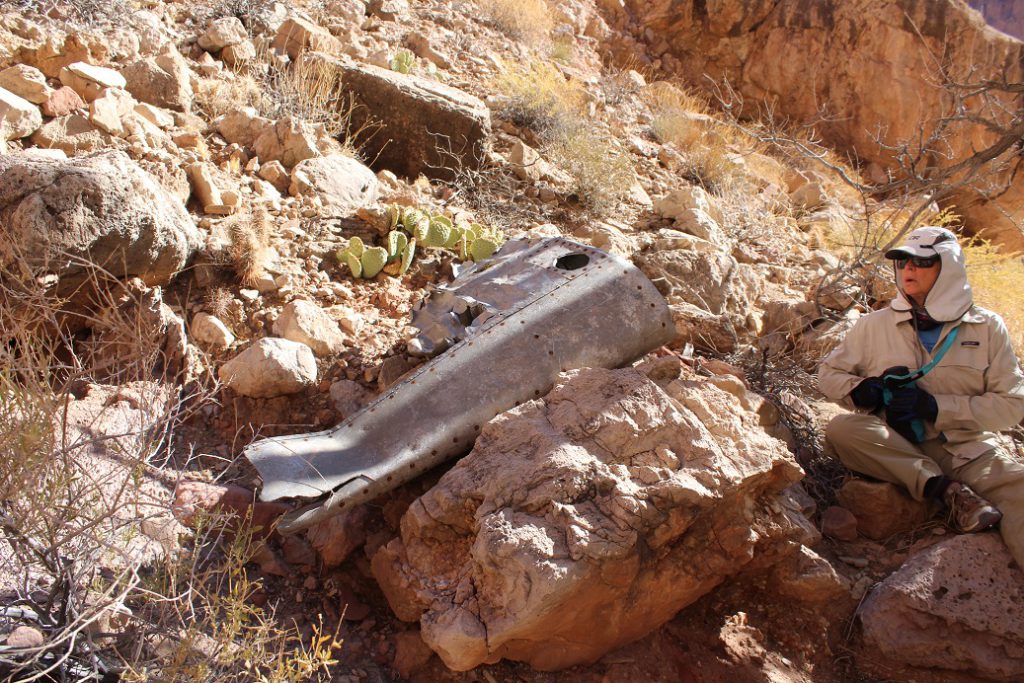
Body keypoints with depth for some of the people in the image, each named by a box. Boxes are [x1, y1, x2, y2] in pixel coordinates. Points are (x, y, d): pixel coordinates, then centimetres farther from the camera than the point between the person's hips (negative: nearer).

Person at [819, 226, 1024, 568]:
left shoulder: (987, 328, 6)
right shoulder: (875, 325, 7)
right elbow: (828, 373, 13)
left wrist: (936, 406, -13)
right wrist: (861, 390, -11)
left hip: (969, 452, -1)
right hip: (897, 449, 1)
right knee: (841, 428, -28)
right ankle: (947, 489, -30)